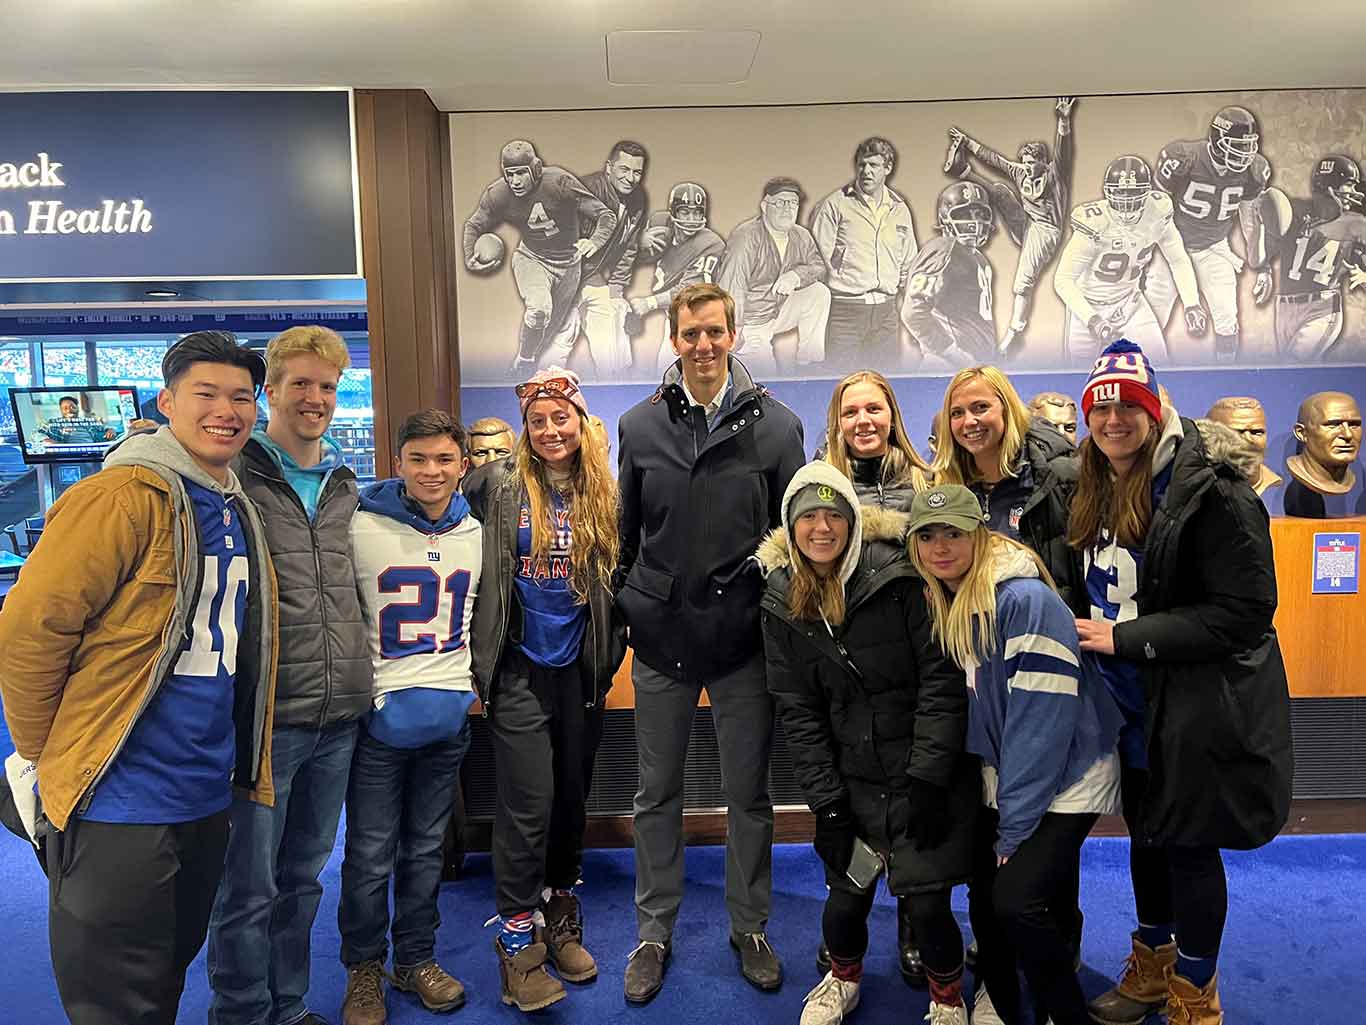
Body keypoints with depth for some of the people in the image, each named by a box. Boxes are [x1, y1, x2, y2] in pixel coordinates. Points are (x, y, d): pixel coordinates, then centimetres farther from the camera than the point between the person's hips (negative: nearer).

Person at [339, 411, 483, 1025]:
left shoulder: (475, 534, 6)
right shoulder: (362, 528, -8)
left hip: (449, 717, 4)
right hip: (379, 715, -3)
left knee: (426, 849, 15)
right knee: (371, 855, 5)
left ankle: (416, 958, 32)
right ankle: (363, 969, 25)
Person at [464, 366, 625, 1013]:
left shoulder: (603, 494, 4)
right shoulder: (499, 485, -4)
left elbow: (617, 581, 11)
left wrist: (610, 657, 7)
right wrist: (477, 661, -2)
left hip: (581, 670, 3)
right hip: (520, 671, -3)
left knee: (572, 797, 14)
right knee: (528, 804, -3)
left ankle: (560, 916, 31)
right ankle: (516, 940, 13)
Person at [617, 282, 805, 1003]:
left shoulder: (775, 425, -1)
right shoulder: (639, 425, 4)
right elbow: (625, 532, 9)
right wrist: (619, 614, 7)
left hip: (744, 639, -1)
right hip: (659, 639, 2)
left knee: (749, 794, 12)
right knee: (657, 794, 13)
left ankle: (749, 928, 31)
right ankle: (654, 932, 30)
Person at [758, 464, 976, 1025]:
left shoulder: (899, 577, -12)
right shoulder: (782, 603, 0)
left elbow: (942, 679, -11)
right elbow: (799, 711, 1)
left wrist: (927, 779, -14)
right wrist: (827, 804, -3)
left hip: (928, 774, -2)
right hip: (852, 778, 3)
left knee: (927, 902, -4)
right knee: (846, 898, 3)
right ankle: (844, 977, 39)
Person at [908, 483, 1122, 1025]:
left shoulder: (1025, 601, -24)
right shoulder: (943, 607, 1)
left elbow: (1041, 721, -24)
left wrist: (1014, 827, -18)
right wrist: (998, 816, 6)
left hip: (1064, 778, -7)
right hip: (1001, 775, 7)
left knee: (1018, 899, -16)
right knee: (984, 891, 6)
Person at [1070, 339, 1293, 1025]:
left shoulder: (1209, 487, -18)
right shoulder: (1099, 491, 6)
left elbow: (1245, 610, -22)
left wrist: (1125, 638, -22)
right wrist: (1085, 629, 0)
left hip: (1197, 707, -7)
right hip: (1130, 705, 7)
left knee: (1190, 846, 7)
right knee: (1147, 835, 20)